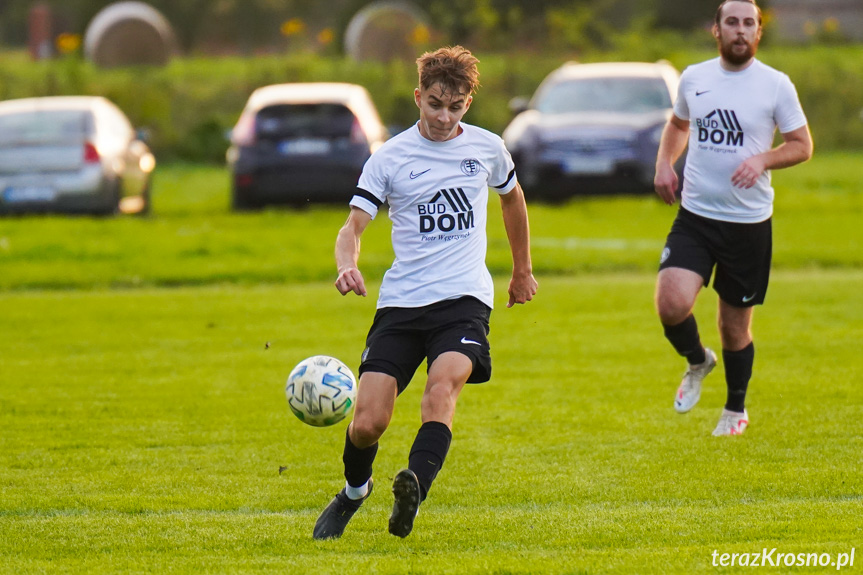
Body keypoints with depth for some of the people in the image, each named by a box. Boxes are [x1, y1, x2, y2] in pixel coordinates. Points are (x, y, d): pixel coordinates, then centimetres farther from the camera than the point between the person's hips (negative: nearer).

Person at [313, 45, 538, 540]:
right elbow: (354, 225, -5)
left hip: (464, 298, 0)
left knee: (442, 388, -30)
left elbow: (512, 197, 29)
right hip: (401, 301, 0)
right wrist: (348, 267, -27)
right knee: (368, 422, -7)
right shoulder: (390, 158, 1)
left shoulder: (487, 148, 8)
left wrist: (523, 269, 36)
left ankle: (415, 490, -47)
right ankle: (355, 491, 25)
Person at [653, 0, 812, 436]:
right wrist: (664, 162, 5)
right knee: (672, 304, -19)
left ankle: (736, 409, 32)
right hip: (694, 216, 1)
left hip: (749, 222, -1)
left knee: (736, 325, 8)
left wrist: (763, 159, -17)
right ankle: (697, 362, 14)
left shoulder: (776, 85, -4)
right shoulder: (694, 78, 5)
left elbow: (802, 145, 1)